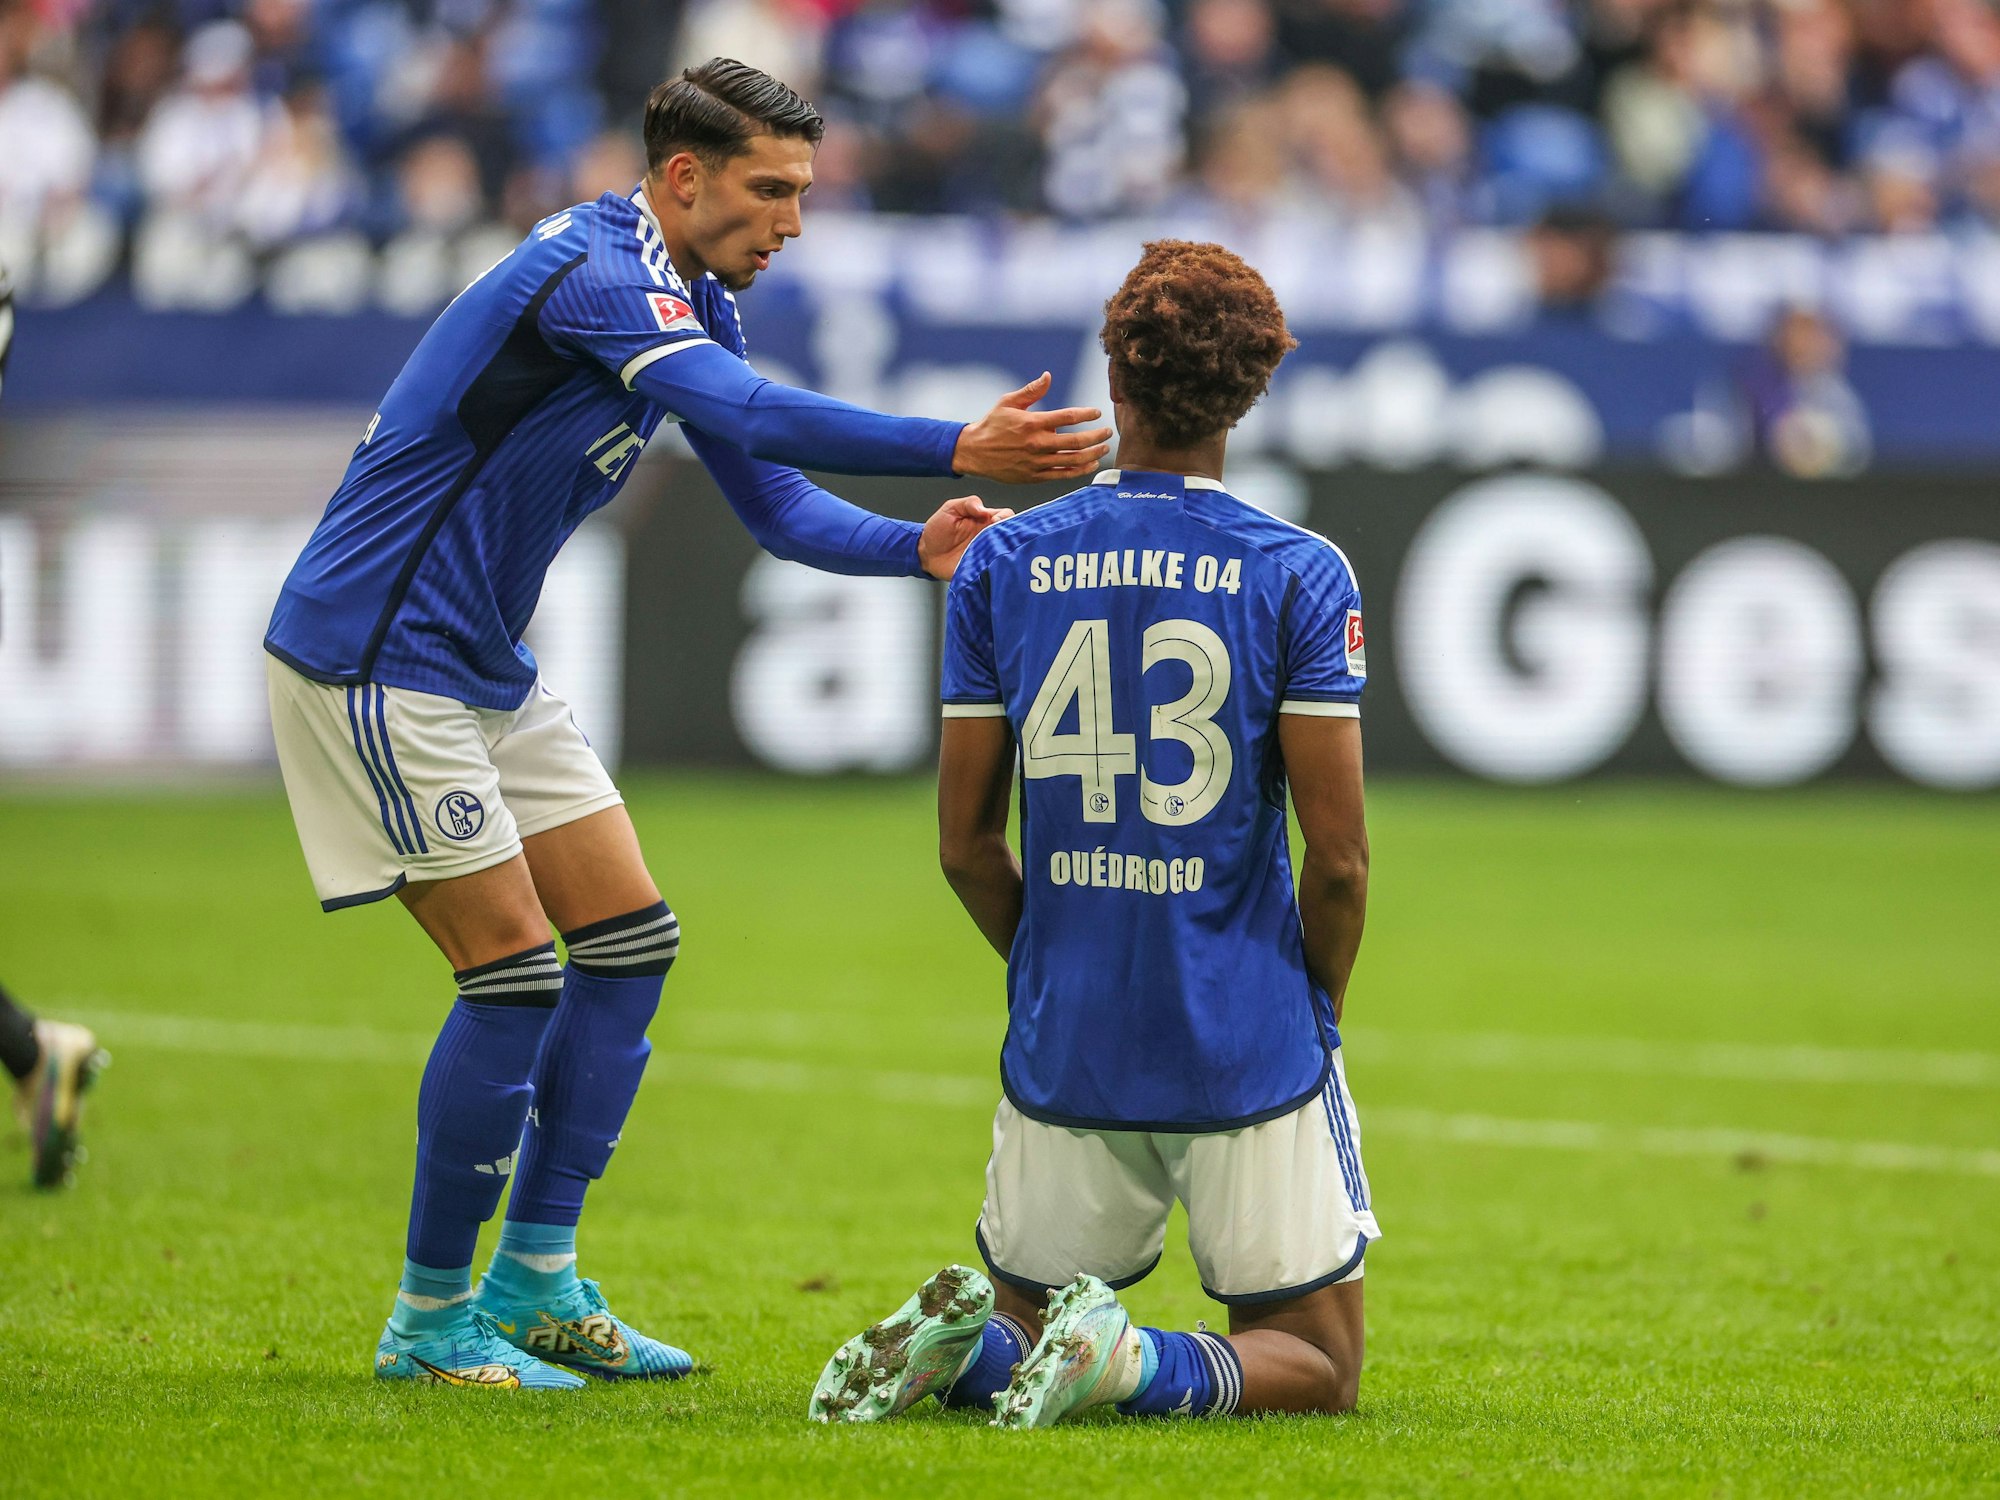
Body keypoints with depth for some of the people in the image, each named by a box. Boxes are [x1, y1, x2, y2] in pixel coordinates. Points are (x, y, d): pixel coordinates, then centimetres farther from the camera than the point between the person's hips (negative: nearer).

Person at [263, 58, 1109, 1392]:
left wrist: (919, 545, -11)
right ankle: (431, 1320, 2)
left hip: (487, 668, 10)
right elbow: (756, 417, -37)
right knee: (516, 974, -10)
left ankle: (535, 1283, 13)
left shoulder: (692, 306, 9)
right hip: (377, 661, -10)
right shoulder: (592, 275, -22)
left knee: (629, 939, 7)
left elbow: (777, 504, 8)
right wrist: (960, 449, -43)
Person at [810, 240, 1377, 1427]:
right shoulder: (1300, 574, -8)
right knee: (1317, 1364, 10)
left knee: (1020, 1317, 22)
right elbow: (1338, 856, -10)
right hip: (1251, 1054, -3)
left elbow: (966, 843, 4)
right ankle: (1133, 1361, -19)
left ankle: (959, 1340, -13)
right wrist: (1318, 1010, 8)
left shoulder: (1002, 563, 1)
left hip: (1065, 1050, 3)